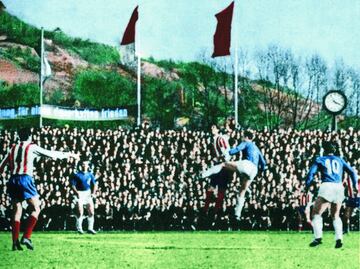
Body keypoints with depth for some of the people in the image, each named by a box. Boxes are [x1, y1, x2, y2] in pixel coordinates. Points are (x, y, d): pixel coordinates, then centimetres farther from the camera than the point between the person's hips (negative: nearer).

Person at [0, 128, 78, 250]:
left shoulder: (13, 148, 18)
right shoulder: (32, 147, 6)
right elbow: (50, 154, 11)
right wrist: (68, 155, 21)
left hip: (13, 180, 5)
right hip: (25, 178, -5)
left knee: (17, 210, 8)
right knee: (35, 209, 2)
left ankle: (15, 242, 1)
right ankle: (26, 237, -12)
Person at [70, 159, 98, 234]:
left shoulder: (90, 175, 8)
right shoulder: (77, 175, -4)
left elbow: (95, 184, 13)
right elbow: (72, 185, -7)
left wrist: (93, 193, 0)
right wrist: (76, 192, -20)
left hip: (88, 193, 4)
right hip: (80, 194, -4)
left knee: (91, 212, 1)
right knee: (80, 212, -8)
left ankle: (90, 228, 11)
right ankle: (79, 228, 4)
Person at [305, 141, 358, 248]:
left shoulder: (320, 160, 11)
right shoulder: (340, 160, 19)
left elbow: (311, 173, 2)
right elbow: (351, 171, 16)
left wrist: (307, 186, 12)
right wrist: (355, 185, 25)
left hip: (327, 186, -4)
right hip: (339, 187, 4)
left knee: (316, 214, 3)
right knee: (335, 216, 18)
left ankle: (318, 237, -16)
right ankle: (339, 238, 2)